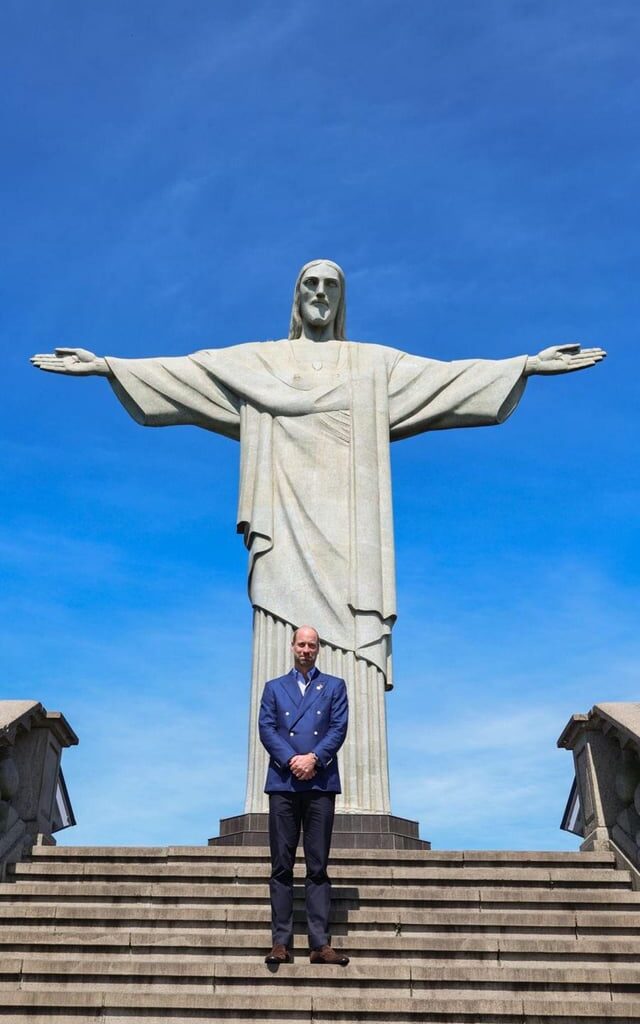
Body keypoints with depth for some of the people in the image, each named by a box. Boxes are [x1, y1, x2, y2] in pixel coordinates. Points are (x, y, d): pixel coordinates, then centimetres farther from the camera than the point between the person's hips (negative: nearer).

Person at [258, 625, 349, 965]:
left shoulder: (334, 686, 15)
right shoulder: (274, 688, 16)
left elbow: (339, 728, 3)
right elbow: (266, 729, 4)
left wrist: (314, 758, -12)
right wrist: (291, 760, -11)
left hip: (321, 782, -1)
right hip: (283, 783, 1)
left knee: (318, 866, 0)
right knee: (282, 866, 0)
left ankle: (320, 944, 1)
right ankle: (280, 942, 3)